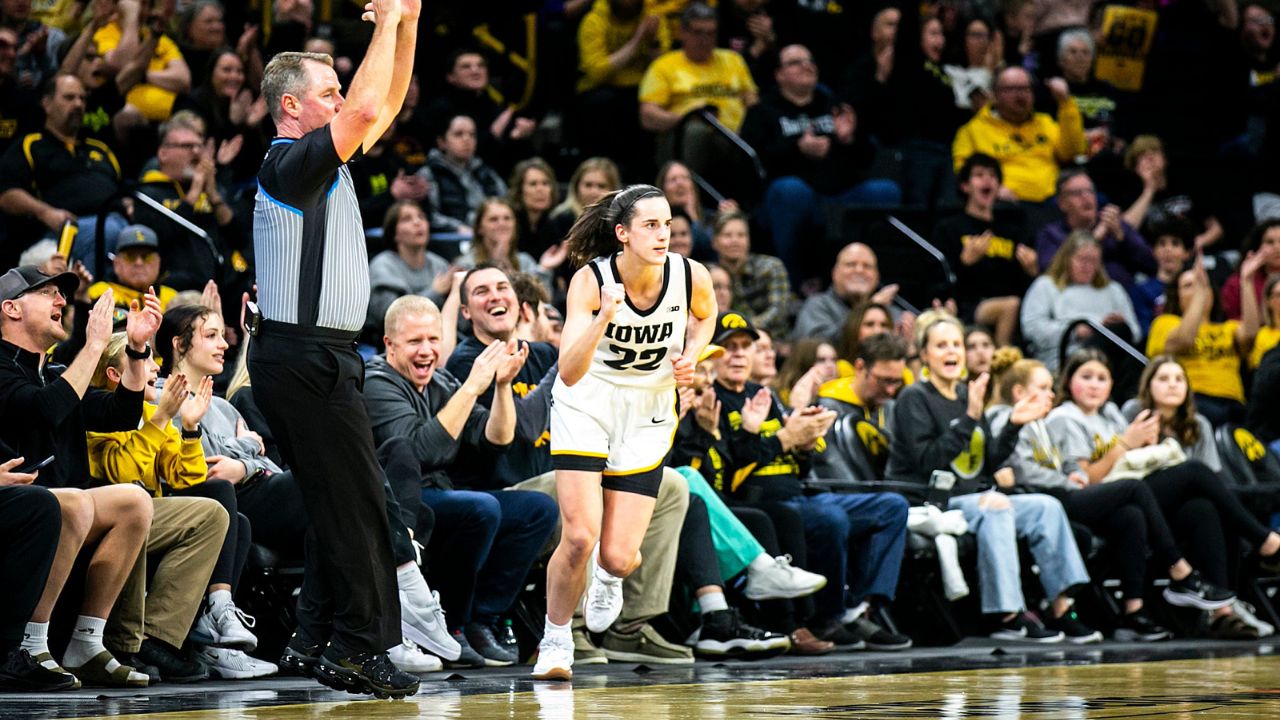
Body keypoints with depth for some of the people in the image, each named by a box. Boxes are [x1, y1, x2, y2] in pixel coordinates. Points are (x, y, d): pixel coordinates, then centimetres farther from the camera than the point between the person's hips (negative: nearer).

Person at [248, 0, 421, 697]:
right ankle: (359, 645, -11)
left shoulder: (325, 163, 17)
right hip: (305, 358, -10)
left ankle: (320, 634, 13)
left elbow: (385, 107, 23)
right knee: (357, 502, -11)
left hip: (317, 358, 10)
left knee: (334, 501, 10)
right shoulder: (287, 163, -11)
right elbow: (367, 110, -23)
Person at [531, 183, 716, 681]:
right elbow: (569, 373, -31)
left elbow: (705, 315, 12)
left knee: (619, 557, -5)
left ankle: (609, 576, 36)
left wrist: (689, 357, -7)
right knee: (579, 536, -17)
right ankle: (556, 641, 8)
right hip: (586, 405, -2)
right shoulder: (590, 280, -22)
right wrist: (605, 317, -45)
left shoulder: (691, 277, -15)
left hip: (646, 416, 2)